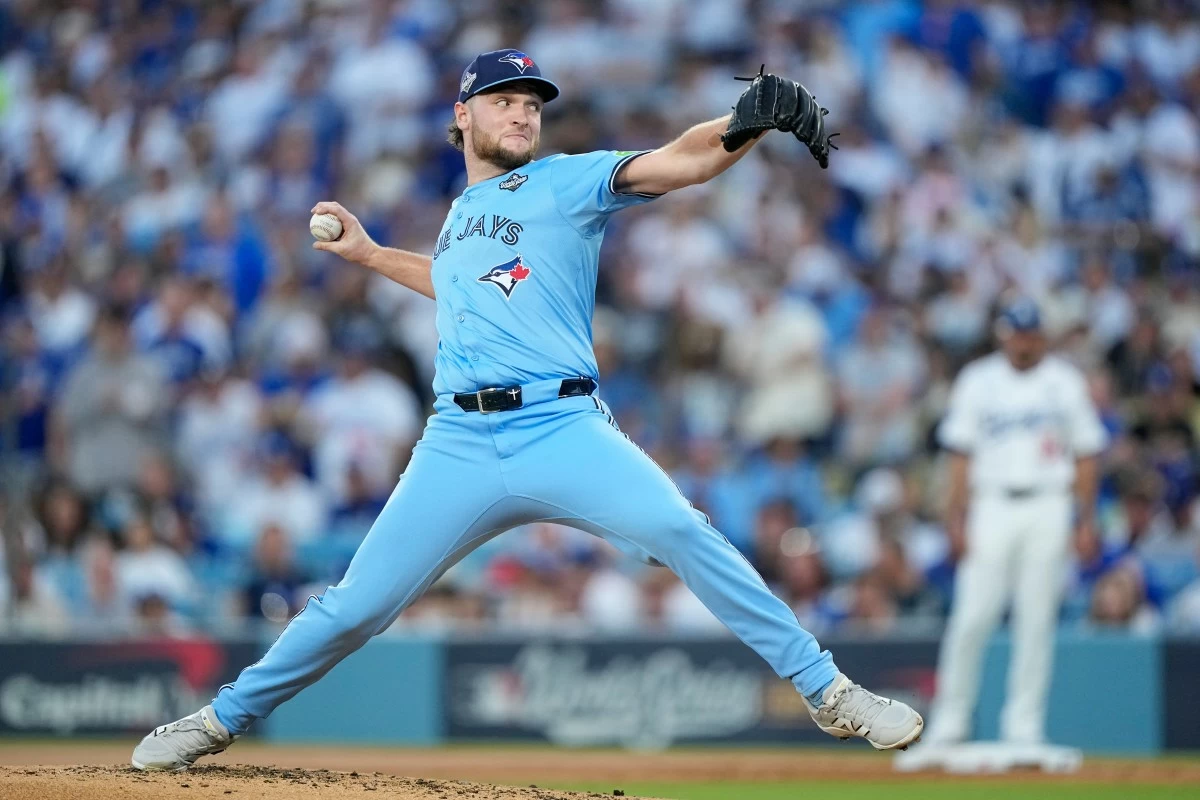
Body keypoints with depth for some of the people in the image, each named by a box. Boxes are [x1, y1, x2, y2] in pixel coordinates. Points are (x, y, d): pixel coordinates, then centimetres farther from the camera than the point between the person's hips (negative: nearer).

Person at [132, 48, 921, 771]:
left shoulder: (569, 181, 4)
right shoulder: (462, 211, 21)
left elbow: (680, 162, -11)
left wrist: (749, 123, -30)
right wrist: (369, 253, 42)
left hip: (563, 433, -4)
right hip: (459, 444, 4)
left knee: (680, 531, -27)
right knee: (357, 606, 2)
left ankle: (826, 690, -20)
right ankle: (224, 718, 22)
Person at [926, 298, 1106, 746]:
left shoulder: (1066, 383, 8)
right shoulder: (977, 381, 7)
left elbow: (1086, 456, 8)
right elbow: (961, 454, 5)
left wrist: (1086, 520, 0)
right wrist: (956, 519, -3)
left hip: (1049, 509, 0)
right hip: (992, 506, 0)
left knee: (1037, 620, -1)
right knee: (972, 617, -8)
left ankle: (1024, 726, 4)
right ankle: (949, 722, -1)